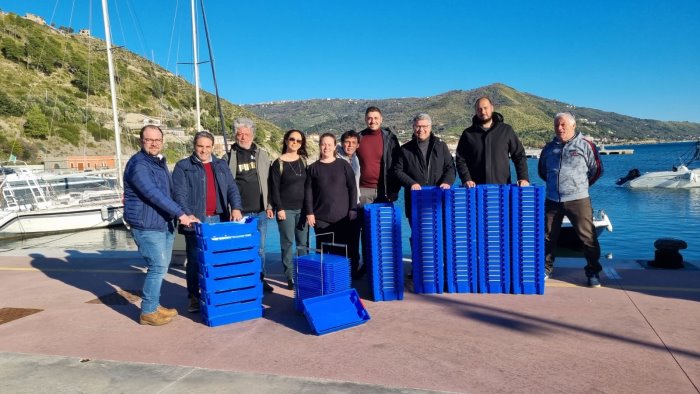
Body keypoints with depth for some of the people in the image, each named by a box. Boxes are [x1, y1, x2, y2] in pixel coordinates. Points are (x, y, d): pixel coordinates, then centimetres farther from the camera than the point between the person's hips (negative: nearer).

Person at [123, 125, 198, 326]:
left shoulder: (160, 162, 13)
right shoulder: (138, 164, -16)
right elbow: (154, 194, -25)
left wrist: (178, 215, 14)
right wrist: (181, 214, -28)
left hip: (165, 224, 9)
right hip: (146, 226, -9)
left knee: (161, 267, 14)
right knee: (158, 267, -6)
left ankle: (154, 305, 27)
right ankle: (148, 312, 6)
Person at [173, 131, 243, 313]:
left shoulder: (221, 165, 15)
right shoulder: (183, 167, 2)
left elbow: (232, 188, 7)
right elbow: (179, 194, -7)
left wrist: (236, 207, -12)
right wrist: (188, 215, -21)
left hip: (219, 219, 3)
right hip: (196, 221, -3)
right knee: (195, 261, 2)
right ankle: (193, 297, 12)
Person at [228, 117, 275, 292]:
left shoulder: (262, 154, 8)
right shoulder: (229, 157, 1)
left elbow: (268, 182, 9)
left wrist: (269, 206, 4)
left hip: (260, 211, 2)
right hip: (240, 212, -2)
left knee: (260, 248, 9)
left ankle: (260, 279, 20)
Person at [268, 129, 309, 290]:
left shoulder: (304, 161, 10)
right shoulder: (278, 163, -2)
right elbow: (274, 188, -4)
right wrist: (279, 208, -11)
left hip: (302, 208, 4)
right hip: (286, 209, -4)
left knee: (303, 243, 4)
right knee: (288, 243, -1)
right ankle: (290, 278, 6)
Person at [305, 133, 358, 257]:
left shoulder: (344, 165, 5)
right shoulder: (313, 168, 8)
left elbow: (352, 188, 5)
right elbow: (308, 192, 6)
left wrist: (353, 210, -1)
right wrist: (309, 213, -1)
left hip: (342, 216, 0)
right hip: (321, 218, 1)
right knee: (322, 250, 0)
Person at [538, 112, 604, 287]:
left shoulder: (585, 145, -1)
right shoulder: (549, 148, 10)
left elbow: (597, 170, 7)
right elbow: (542, 171, 24)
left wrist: (580, 186, 13)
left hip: (578, 200, -3)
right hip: (552, 201, 4)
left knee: (588, 237, -2)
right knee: (548, 236, 9)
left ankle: (593, 272, 11)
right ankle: (545, 269, 22)